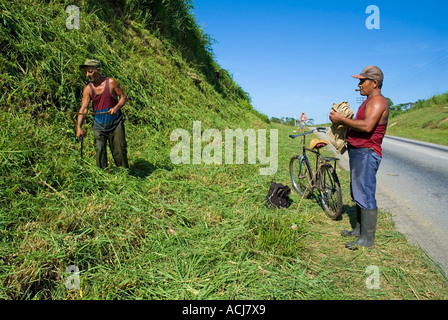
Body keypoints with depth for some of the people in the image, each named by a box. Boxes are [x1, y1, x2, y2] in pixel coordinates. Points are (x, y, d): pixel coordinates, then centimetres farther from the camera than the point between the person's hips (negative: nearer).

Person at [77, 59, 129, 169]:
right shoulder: (88, 89, -1)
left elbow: (123, 97, 1)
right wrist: (79, 127, -21)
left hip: (116, 124, -2)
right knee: (100, 153, -3)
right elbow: (83, 109, -8)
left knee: (120, 151, 1)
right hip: (99, 126, 2)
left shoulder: (111, 82, -5)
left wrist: (116, 107, -19)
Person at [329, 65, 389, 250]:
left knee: (365, 195, -9)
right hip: (357, 152, 11)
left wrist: (342, 120, -19)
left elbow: (367, 126, -26)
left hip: (366, 153, -11)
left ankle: (367, 239, -2)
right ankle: (359, 229, 28)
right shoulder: (370, 101, 22)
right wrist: (342, 120, 9)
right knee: (358, 193, 16)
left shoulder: (378, 101, -12)